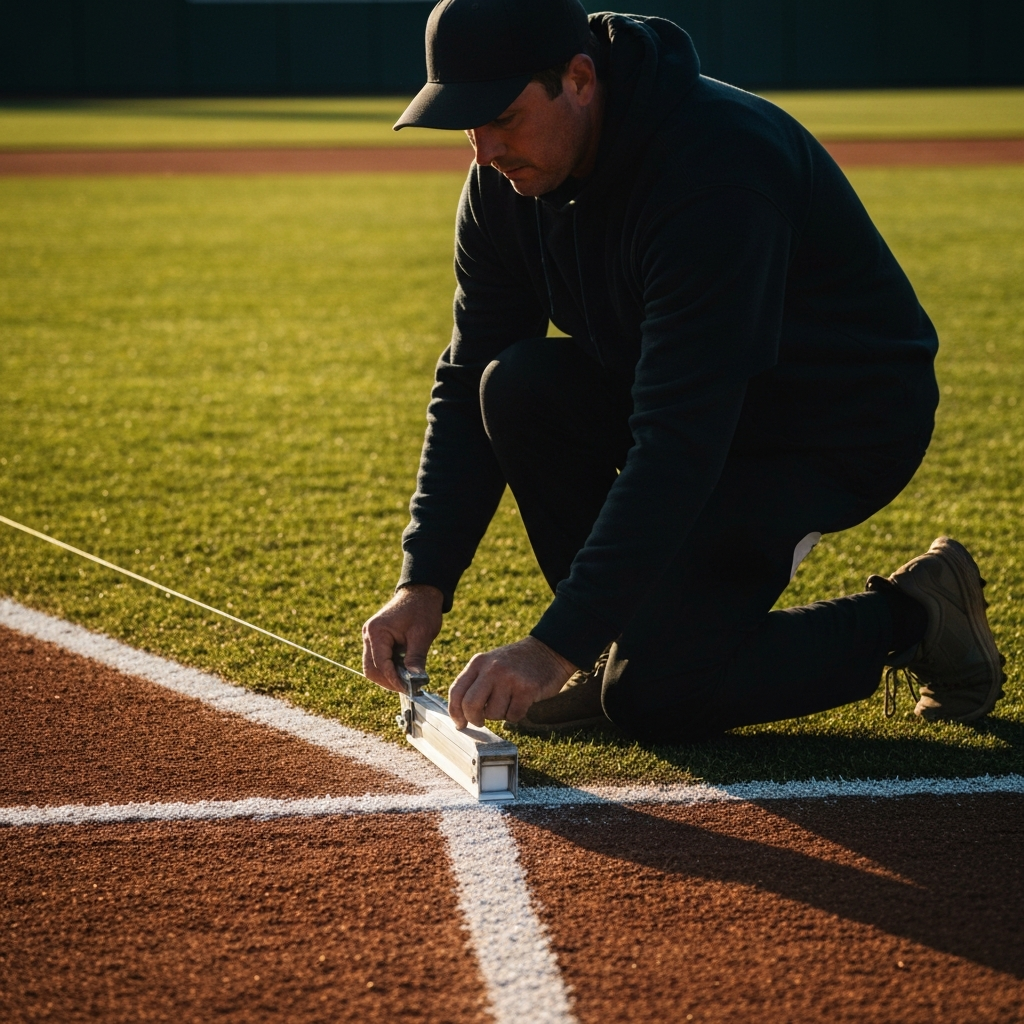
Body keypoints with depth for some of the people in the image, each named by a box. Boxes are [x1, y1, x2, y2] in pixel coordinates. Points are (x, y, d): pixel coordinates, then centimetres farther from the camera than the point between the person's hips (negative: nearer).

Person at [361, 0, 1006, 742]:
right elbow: (468, 386, -4)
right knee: (519, 388, -21)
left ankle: (912, 617, 4)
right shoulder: (506, 180, -10)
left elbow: (679, 443, -39)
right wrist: (425, 583, -17)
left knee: (655, 695, -18)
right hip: (685, 401, 8)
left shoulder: (716, 172, -35)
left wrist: (556, 645, -41)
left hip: (851, 429, -7)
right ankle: (616, 632, 0)